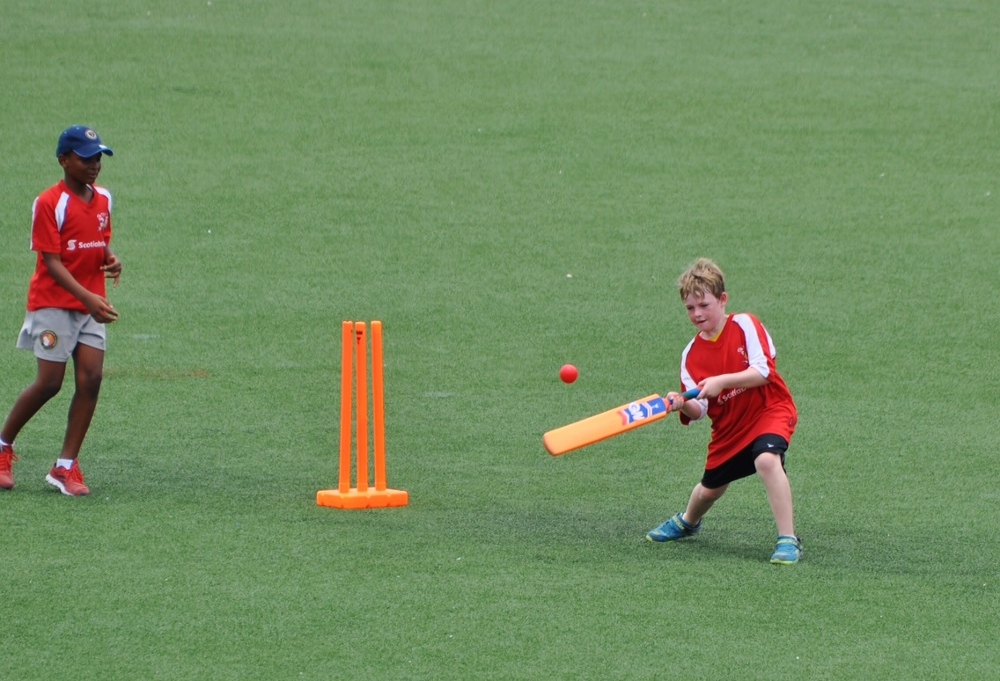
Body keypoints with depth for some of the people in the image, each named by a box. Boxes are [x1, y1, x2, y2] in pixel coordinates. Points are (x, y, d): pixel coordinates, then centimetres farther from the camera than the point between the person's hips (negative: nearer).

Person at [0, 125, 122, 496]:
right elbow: (52, 262, -17)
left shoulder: (103, 199, 8)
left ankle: (66, 466, -1)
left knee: (91, 378, -7)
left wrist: (110, 259, -1)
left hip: (90, 305, 6)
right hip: (53, 302, -6)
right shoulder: (49, 203, -13)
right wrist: (87, 298, -29)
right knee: (49, 383, -6)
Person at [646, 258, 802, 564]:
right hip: (729, 426, 5)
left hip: (769, 411, -5)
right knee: (710, 488, 16)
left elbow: (763, 372, -22)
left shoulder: (745, 325, -12)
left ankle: (788, 541, -30)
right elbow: (700, 410, -8)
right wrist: (683, 405, -31)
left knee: (766, 459, -34)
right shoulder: (691, 355, -2)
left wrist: (721, 381, -32)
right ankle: (688, 521, 54)